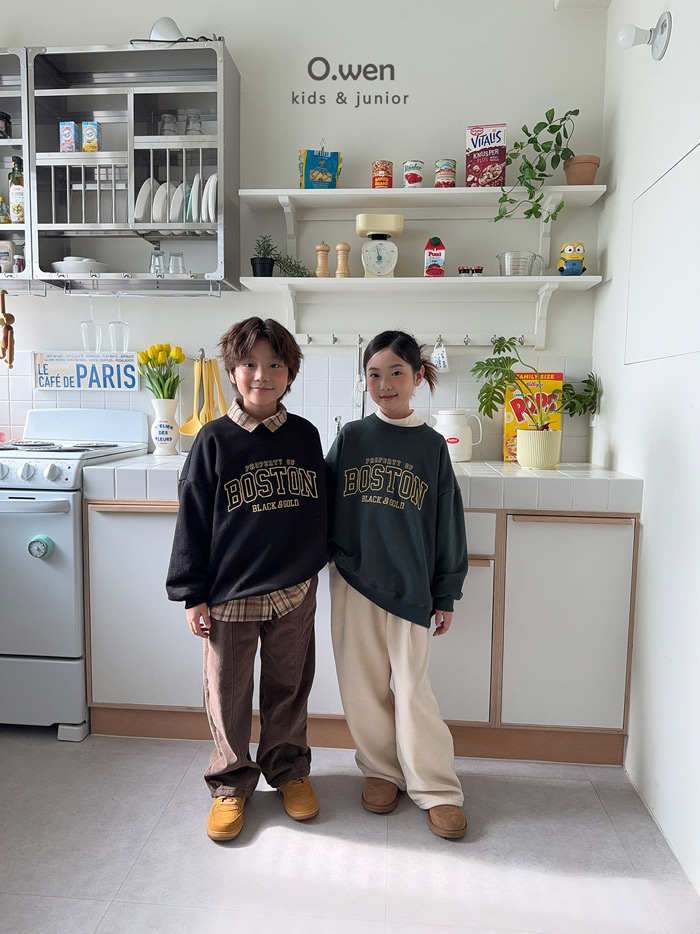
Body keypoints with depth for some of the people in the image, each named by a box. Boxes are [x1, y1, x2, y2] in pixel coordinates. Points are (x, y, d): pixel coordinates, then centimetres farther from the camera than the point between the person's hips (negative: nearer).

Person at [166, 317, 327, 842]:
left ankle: (288, 768, 40)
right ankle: (231, 783, 34)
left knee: (289, 687, 17)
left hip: (295, 590, 2)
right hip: (230, 594, -2)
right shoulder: (214, 440, -7)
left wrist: (316, 562, 12)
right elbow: (193, 519, -5)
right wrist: (193, 595, -6)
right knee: (229, 695, 12)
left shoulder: (305, 435, 1)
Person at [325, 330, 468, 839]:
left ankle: (437, 790, 18)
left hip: (409, 585, -1)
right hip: (352, 579, 2)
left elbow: (447, 522, 4)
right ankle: (381, 769, 30)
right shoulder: (351, 438, 3)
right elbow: (325, 507, 9)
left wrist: (446, 594, 4)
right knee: (364, 684, 10)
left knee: (412, 687, 3)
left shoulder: (432, 445, 1)